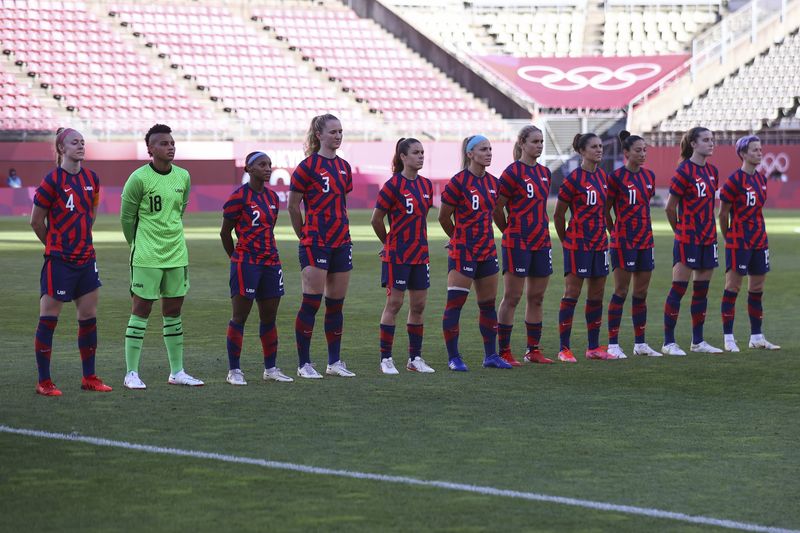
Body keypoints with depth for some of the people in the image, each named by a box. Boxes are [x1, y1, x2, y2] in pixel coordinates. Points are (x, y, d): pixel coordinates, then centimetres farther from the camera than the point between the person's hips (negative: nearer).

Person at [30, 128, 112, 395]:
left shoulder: (91, 179, 6)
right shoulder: (52, 180, -12)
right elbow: (36, 220, -5)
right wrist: (54, 244, 7)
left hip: (86, 258, 6)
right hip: (58, 260, -6)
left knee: (89, 317, 9)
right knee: (48, 319, -3)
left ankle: (89, 377, 18)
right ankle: (44, 382, 2)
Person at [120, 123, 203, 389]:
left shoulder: (183, 177, 6)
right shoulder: (139, 178, -12)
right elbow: (127, 217, -3)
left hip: (177, 254, 6)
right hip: (147, 257, -6)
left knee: (173, 311, 10)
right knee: (141, 310, -3)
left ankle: (177, 372, 17)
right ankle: (131, 373, 2)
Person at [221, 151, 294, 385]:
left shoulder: (272, 197, 12)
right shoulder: (239, 197, -9)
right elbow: (225, 232, -1)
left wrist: (267, 253, 15)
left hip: (270, 263, 7)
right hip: (246, 264, -6)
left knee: (269, 318, 10)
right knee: (240, 317, -3)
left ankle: (270, 368, 18)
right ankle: (234, 370, 2)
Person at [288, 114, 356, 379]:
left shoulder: (344, 167, 12)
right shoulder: (308, 166, -8)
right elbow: (293, 206, -3)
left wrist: (341, 231, 17)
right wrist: (305, 236, 5)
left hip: (341, 242, 7)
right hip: (315, 245, -6)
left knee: (336, 304, 9)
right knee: (311, 303, -6)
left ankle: (334, 362, 15)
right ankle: (304, 364, 0)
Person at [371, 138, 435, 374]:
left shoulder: (426, 185, 8)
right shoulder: (393, 185, -11)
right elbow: (376, 219, -6)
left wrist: (417, 240, 15)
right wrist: (390, 242, 6)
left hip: (420, 254, 6)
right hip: (397, 255, -6)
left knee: (418, 305, 7)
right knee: (394, 303, -4)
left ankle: (415, 358, 14)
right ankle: (386, 359, 1)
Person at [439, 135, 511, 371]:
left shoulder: (492, 182, 8)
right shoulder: (458, 182, -11)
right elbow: (443, 217, -3)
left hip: (487, 250, 7)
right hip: (463, 252, -7)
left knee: (488, 304, 11)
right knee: (455, 303, -5)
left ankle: (491, 355, 19)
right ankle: (453, 357, 1)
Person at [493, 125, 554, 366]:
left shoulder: (544, 173, 12)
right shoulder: (513, 172, -10)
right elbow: (497, 210, -7)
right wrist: (511, 232, 5)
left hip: (541, 242, 7)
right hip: (518, 244, -7)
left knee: (536, 298, 9)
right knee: (512, 297, -4)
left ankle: (533, 350, 17)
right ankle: (504, 352, 1)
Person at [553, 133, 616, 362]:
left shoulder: (603, 176, 10)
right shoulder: (574, 179, -11)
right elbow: (558, 215, -5)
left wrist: (601, 233, 16)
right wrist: (566, 240, 3)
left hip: (599, 242, 7)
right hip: (578, 244, -7)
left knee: (596, 295, 9)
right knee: (572, 293, -6)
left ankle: (594, 347, 16)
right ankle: (564, 349, -3)